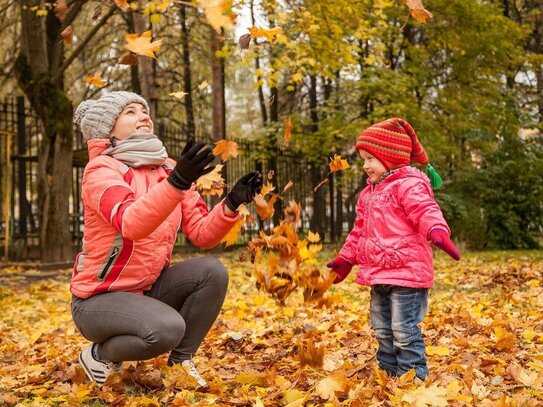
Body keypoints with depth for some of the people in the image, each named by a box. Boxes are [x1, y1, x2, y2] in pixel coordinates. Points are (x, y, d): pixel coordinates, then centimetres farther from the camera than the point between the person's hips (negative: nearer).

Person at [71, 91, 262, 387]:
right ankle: (99, 355, -1)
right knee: (168, 328, -31)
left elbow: (202, 234, -2)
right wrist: (176, 183, -49)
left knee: (212, 271, -16)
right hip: (98, 298, -6)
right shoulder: (101, 169, -16)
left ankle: (180, 361, 0)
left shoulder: (169, 169, 3)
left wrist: (231, 204, -20)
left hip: (148, 289, 6)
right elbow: (131, 225, -36)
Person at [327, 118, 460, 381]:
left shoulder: (409, 185, -11)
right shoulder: (368, 193, 17)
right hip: (378, 275, 9)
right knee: (382, 331, 17)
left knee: (404, 332, -6)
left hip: (406, 272, -9)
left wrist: (438, 232, -48)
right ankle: (388, 374, 30)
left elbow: (426, 212, -28)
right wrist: (345, 259, 28)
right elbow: (359, 232, 26)